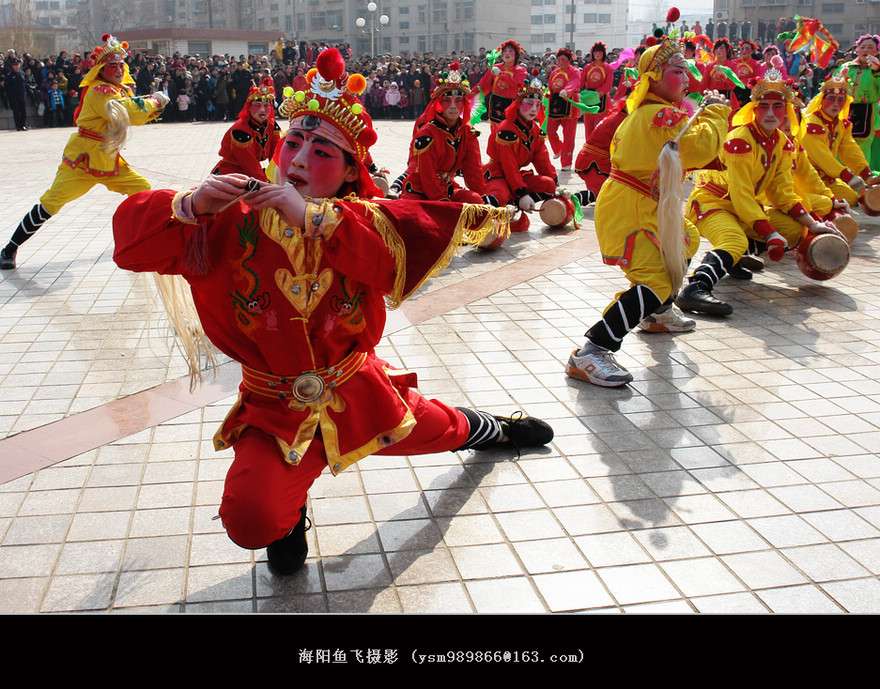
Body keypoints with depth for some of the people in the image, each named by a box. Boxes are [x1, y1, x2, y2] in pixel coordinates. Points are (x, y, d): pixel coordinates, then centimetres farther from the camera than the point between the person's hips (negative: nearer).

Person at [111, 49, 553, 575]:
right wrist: (192, 206, -36)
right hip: (276, 410, -1)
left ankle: (493, 432, 64)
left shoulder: (363, 218, -12)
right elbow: (133, 229, -16)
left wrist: (315, 219, -43)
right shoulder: (233, 223, -12)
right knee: (251, 518, -24)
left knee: (438, 429, 25)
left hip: (358, 393, 1)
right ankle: (289, 508, 16)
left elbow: (412, 243, -35)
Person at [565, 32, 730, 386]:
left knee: (684, 242, 34)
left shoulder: (645, 112, 18)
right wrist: (716, 112, -12)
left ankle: (656, 313, 47)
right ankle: (590, 353, -32)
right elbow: (699, 148, -28)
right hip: (627, 209, -11)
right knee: (656, 282, -24)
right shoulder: (662, 115, -16)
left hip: (647, 207, 11)